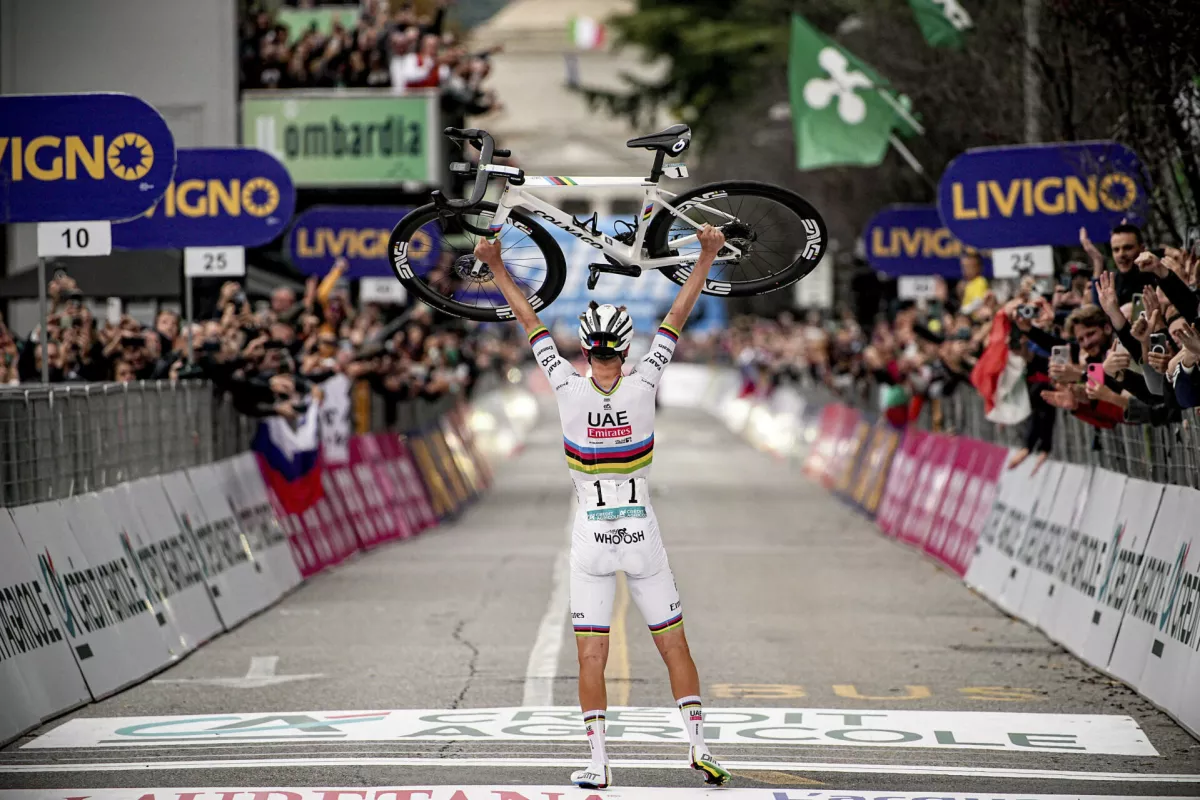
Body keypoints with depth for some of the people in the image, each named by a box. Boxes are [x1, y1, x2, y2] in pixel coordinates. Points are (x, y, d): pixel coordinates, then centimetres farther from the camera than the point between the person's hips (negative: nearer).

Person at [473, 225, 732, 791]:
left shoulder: (569, 390, -10)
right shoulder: (643, 388, -9)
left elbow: (530, 320, 0)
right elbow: (677, 315, -1)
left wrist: (496, 267, 8)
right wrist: (707, 257, 7)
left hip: (591, 535, 0)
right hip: (641, 534, 0)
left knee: (591, 655, 3)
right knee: (674, 643, 9)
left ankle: (598, 763, 1)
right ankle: (698, 744, 4)